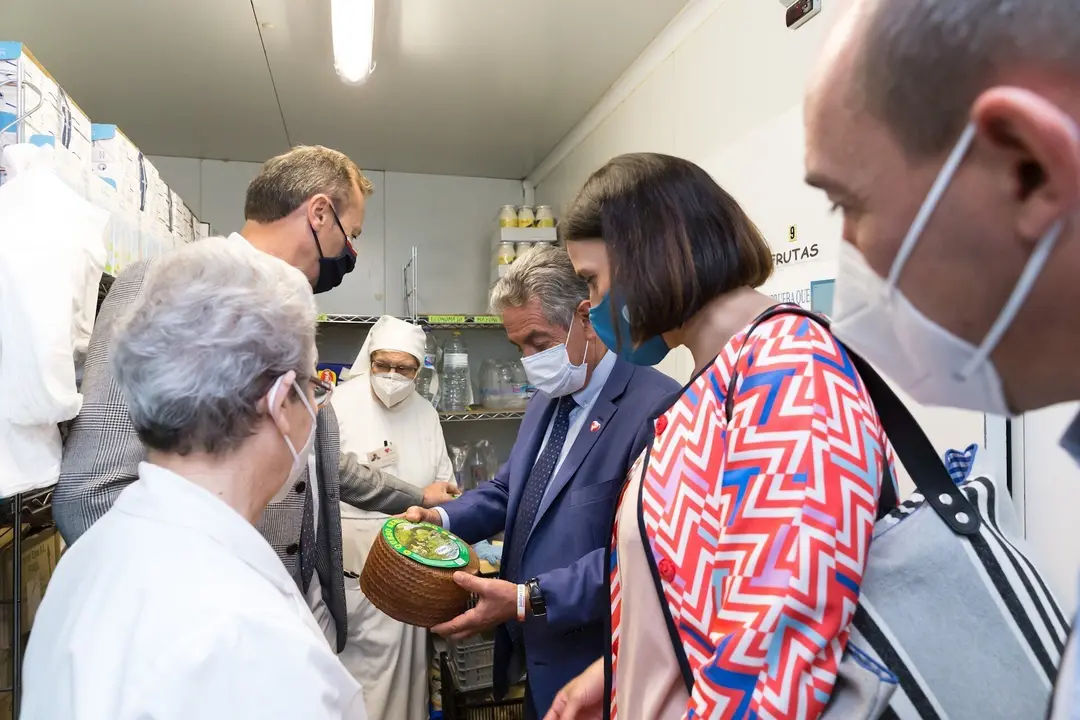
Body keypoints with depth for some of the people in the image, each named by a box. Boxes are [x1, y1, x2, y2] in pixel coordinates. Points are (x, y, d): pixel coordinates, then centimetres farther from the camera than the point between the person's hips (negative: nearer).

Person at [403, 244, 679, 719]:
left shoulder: (654, 408, -23)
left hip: (589, 667, -7)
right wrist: (442, 519, -3)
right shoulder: (547, 400, 8)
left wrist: (528, 599, -26)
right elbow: (507, 489, 14)